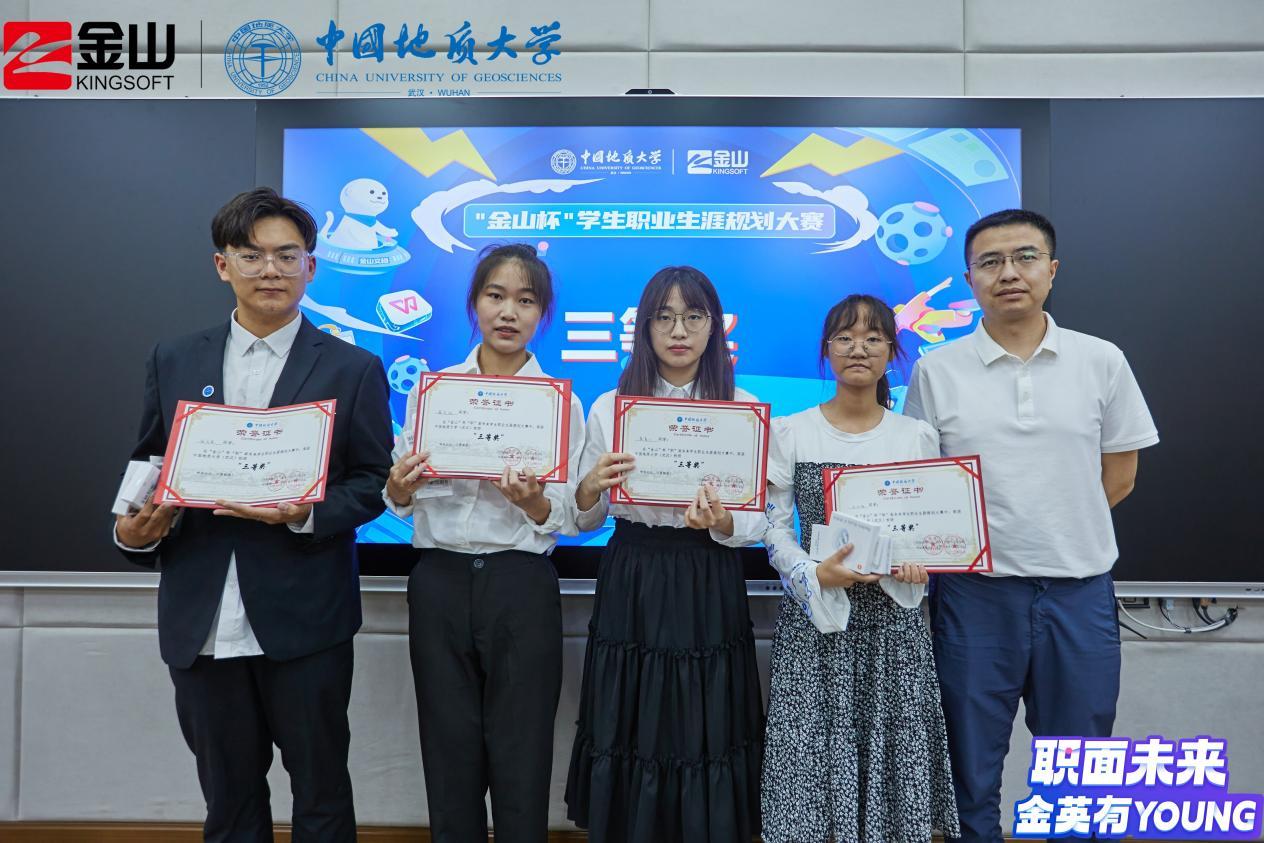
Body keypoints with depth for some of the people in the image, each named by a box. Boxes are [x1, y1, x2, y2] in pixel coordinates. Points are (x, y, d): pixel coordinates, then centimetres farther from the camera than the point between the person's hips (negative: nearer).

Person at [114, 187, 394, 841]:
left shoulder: (353, 369, -1)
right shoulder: (174, 362, 8)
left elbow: (372, 483, -2)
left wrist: (307, 513, -20)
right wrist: (134, 530, -8)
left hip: (305, 621, -3)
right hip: (201, 623, 3)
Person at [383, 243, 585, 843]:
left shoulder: (561, 401, -1)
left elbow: (574, 517, -2)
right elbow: (402, 502, 7)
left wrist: (535, 503, -22)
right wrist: (399, 489, -14)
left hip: (522, 587, -2)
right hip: (439, 582, 2)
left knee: (521, 760, 7)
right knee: (449, 753, 12)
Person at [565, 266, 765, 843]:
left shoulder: (745, 409, 1)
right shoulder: (609, 407, 3)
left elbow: (757, 524, -3)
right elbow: (584, 520, 5)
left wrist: (720, 523, -23)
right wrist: (589, 490, -16)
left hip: (708, 592, 0)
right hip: (630, 589, 1)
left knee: (705, 740, 7)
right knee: (627, 737, 9)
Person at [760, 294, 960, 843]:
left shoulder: (919, 437, 5)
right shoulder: (790, 433, 0)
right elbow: (774, 530, -1)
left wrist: (918, 565, -10)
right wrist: (816, 576, -16)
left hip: (894, 619, 2)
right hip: (813, 617, -1)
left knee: (892, 745, 4)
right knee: (812, 747, 0)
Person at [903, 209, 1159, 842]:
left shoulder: (1102, 362, 2)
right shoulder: (936, 371, -1)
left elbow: (1118, 474, 8)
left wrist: (1056, 534, 2)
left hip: (1079, 587, 1)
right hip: (975, 589, -1)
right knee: (971, 768, 12)